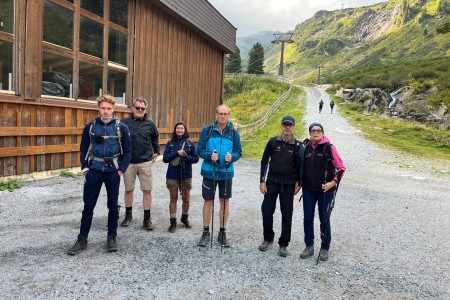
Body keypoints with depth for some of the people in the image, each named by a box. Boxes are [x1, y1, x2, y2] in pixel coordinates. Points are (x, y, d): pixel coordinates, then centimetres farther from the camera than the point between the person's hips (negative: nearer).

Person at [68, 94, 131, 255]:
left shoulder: (121, 127, -4)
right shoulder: (90, 127, 2)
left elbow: (127, 151, -2)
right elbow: (83, 149, 8)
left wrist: (121, 170, -8)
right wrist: (85, 168, -1)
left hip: (113, 172, -1)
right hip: (94, 171, 2)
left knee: (113, 205, 9)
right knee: (88, 205, 7)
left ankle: (112, 237, 23)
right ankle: (82, 239, 19)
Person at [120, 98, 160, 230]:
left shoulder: (150, 123, 3)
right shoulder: (125, 122, -3)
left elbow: (155, 138, 19)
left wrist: (156, 152, 18)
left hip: (145, 162, 1)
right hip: (128, 162, 0)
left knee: (147, 190, 1)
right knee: (129, 190, 12)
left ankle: (147, 219, 11)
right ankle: (128, 215, 30)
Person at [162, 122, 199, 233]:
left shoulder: (190, 143, 0)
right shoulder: (170, 143, -1)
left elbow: (196, 159, -2)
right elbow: (165, 158, -7)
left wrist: (185, 156, -18)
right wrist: (177, 153, -18)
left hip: (186, 175, 1)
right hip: (172, 175, -1)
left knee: (186, 199, 10)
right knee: (173, 198, 7)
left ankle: (185, 218, 33)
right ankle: (173, 222, 18)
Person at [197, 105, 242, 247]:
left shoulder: (233, 132, -1)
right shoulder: (207, 130, -4)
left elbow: (238, 151, 2)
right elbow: (200, 149, -4)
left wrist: (232, 157, -20)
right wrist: (209, 156, -23)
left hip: (226, 172, 1)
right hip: (209, 171, -1)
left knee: (225, 201, 11)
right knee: (208, 201, 8)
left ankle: (222, 232, 26)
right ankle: (206, 232, 24)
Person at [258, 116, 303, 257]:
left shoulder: (298, 145, -3)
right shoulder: (273, 142, -1)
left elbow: (300, 166, 4)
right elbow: (264, 161, 2)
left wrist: (298, 183, 2)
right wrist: (262, 181, -2)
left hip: (288, 184, -1)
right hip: (272, 182, 1)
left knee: (287, 214, 6)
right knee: (266, 210, 3)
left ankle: (283, 244, 19)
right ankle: (268, 239, 24)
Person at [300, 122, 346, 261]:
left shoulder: (329, 147, -10)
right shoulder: (307, 147, 2)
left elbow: (341, 168, -7)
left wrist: (333, 182, -15)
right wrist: (301, 182, 8)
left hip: (325, 190, -4)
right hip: (308, 189, 4)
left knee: (324, 219, 7)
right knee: (307, 218, 8)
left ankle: (325, 248, 23)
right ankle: (309, 246, 23)